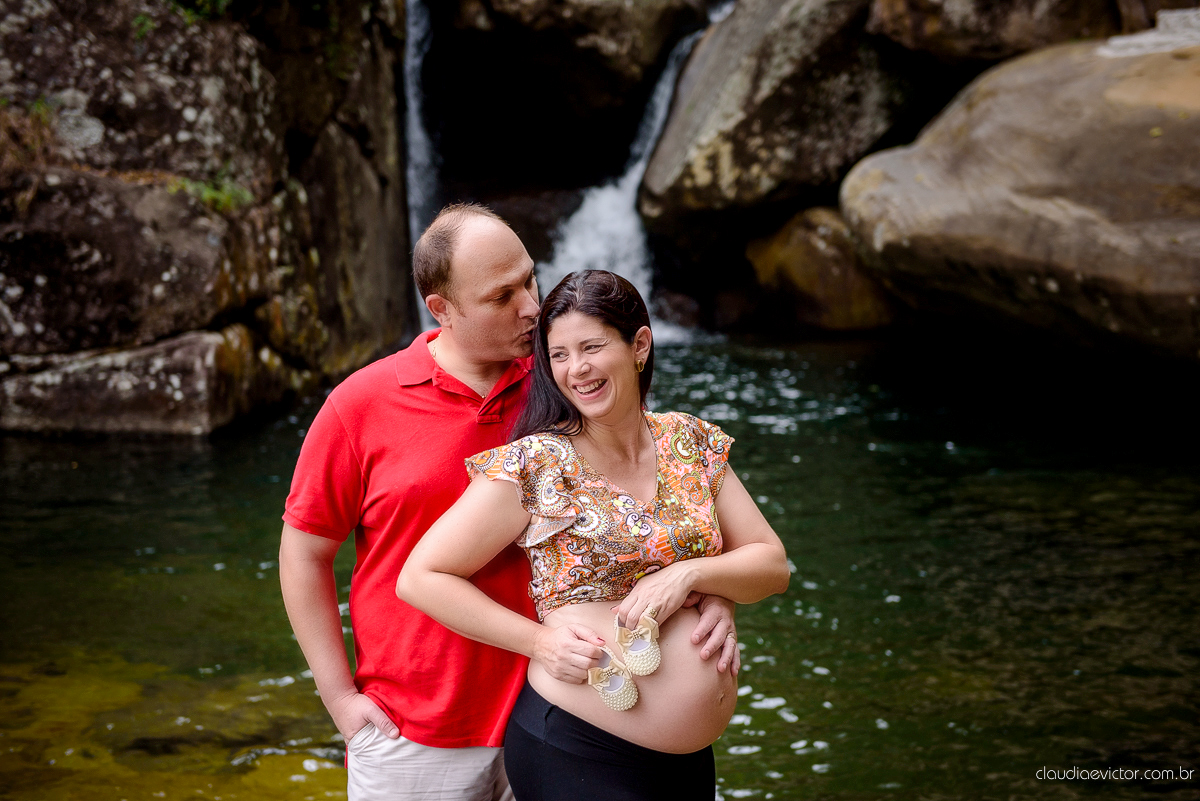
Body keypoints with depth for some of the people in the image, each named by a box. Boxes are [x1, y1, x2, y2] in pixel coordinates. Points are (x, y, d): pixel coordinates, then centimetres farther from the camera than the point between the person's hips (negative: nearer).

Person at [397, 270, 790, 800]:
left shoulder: (691, 444, 3)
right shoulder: (534, 465, -11)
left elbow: (772, 566, 5)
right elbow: (421, 577, -10)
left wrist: (688, 574, -14)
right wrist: (539, 641, -16)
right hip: (575, 753, -5)